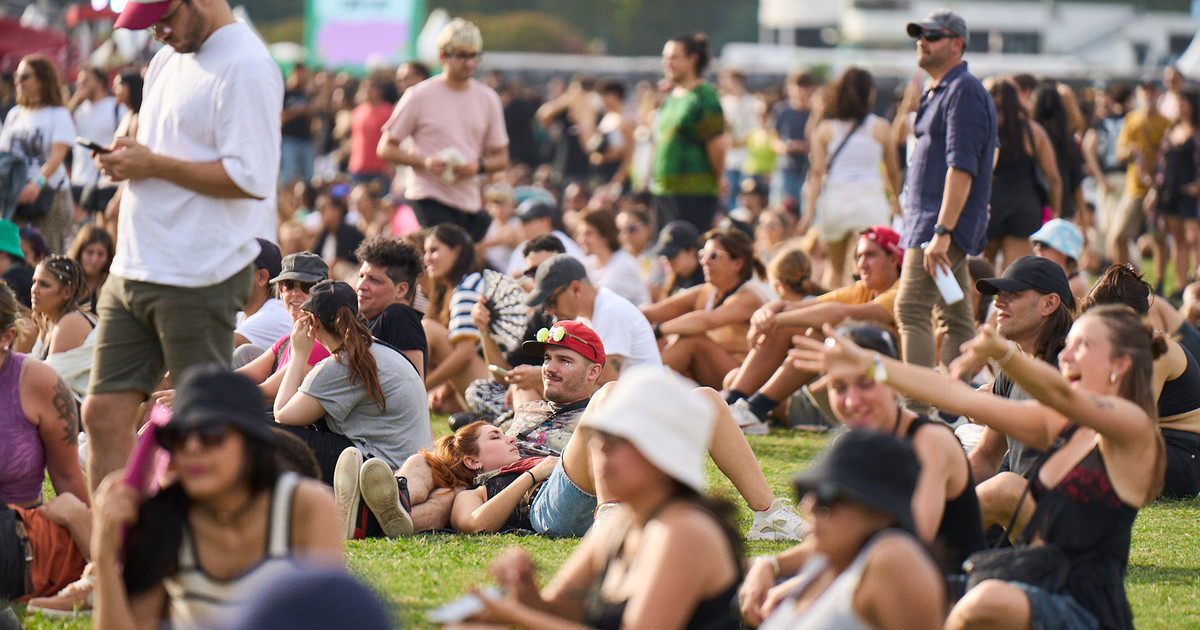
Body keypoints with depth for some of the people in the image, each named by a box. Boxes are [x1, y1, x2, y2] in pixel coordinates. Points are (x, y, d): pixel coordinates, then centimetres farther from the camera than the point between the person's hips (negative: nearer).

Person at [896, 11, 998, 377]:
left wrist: (942, 231, -27)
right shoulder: (940, 93, 19)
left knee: (911, 310, -17)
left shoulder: (963, 92, -13)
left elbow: (961, 168, -21)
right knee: (955, 317, 9)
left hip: (944, 223, -10)